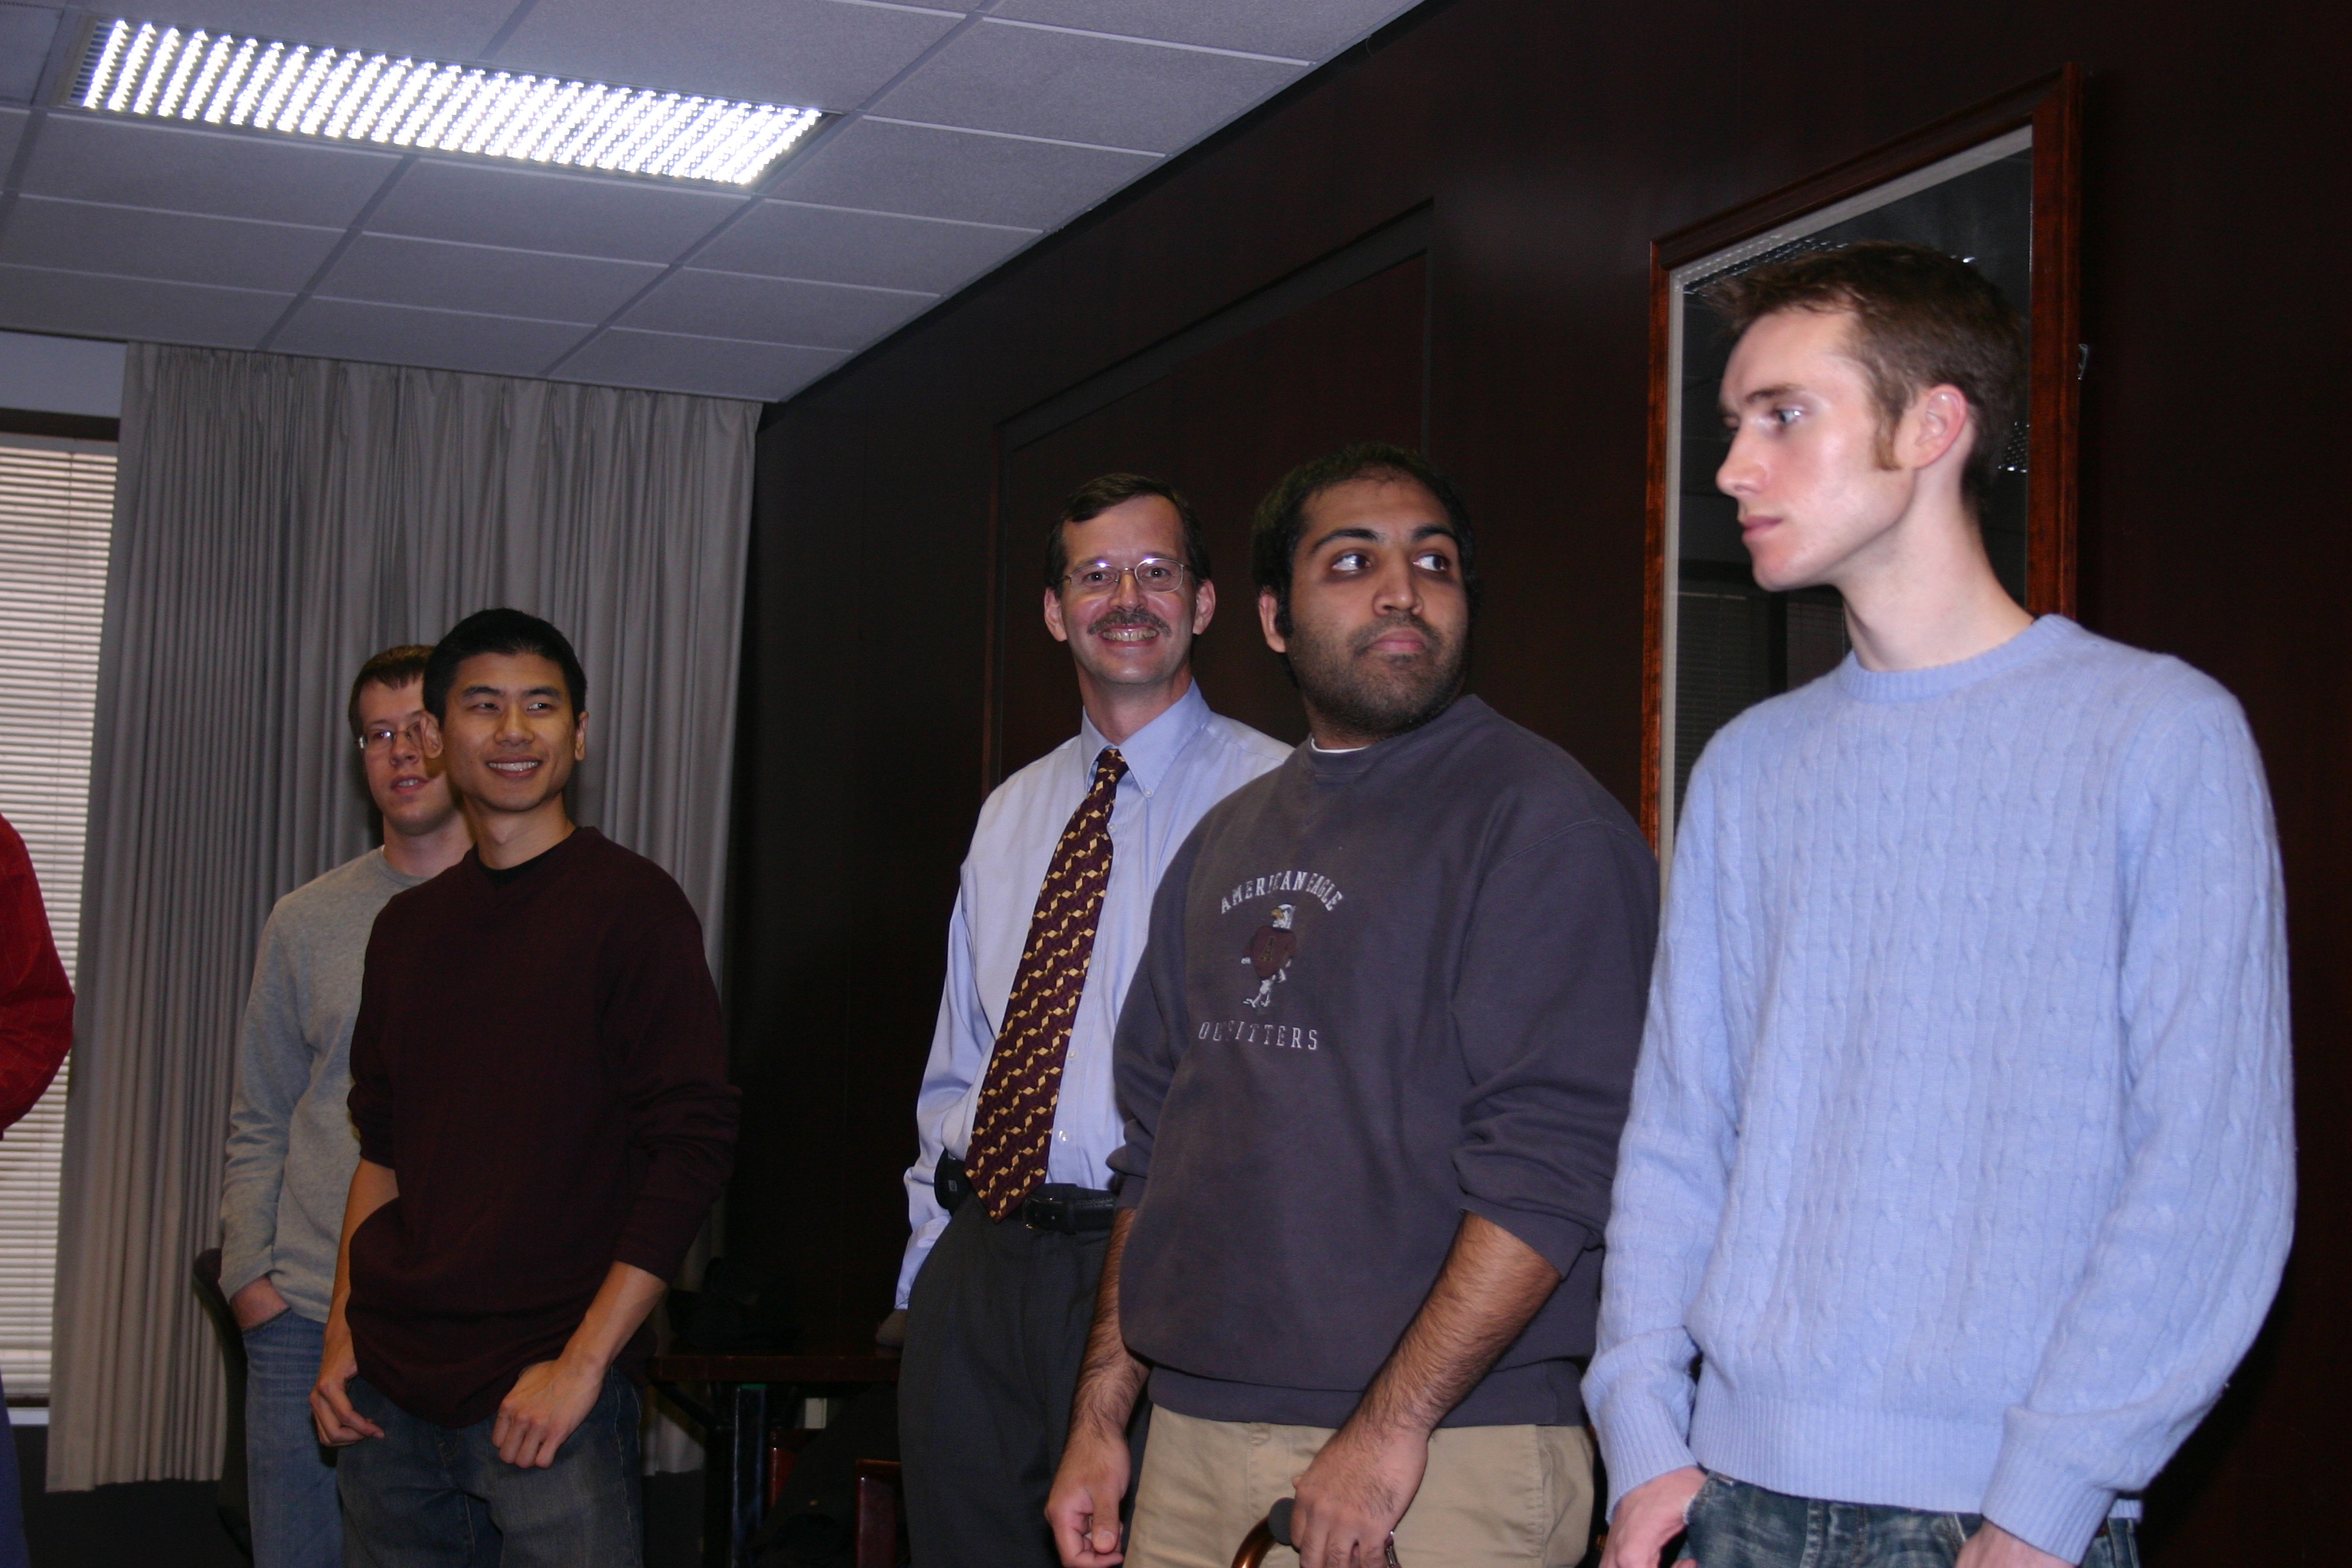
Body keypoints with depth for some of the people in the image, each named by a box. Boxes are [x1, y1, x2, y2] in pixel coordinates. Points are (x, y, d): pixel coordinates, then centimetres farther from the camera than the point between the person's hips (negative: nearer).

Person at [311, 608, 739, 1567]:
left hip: (548, 1393, -5)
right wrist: (344, 1336, 9)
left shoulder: (629, 905, -6)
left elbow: (692, 1147, -11)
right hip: (391, 1393, 5)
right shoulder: (408, 927, 12)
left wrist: (583, 1362, -15)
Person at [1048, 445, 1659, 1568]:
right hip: (1193, 1443, 6)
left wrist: (1390, 1428, -20)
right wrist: (1100, 1415, 10)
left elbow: (1552, 1160, -16)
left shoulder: (1542, 820, -8)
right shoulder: (1226, 843, 14)